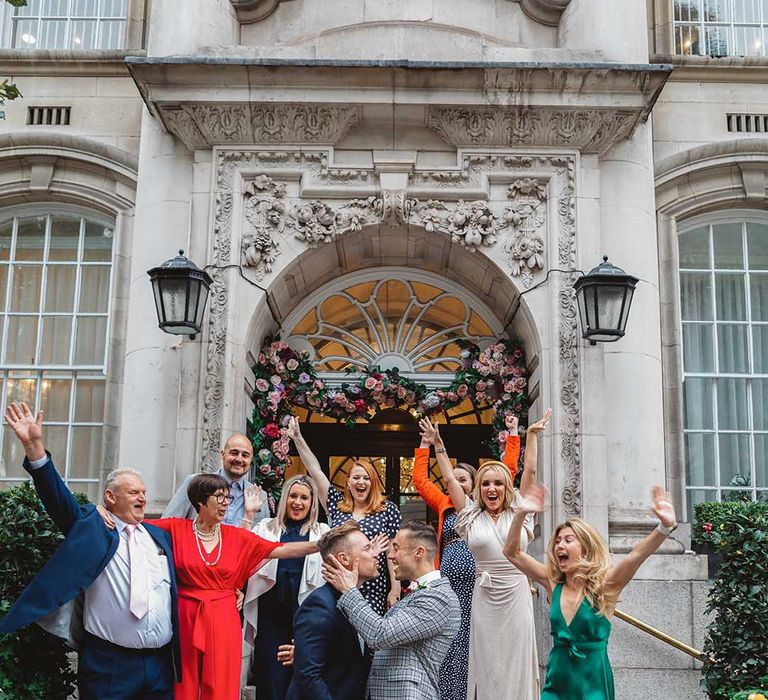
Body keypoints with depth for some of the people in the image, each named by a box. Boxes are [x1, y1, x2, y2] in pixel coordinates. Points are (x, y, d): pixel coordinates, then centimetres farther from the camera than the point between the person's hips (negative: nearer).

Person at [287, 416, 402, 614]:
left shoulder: (387, 510, 2)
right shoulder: (337, 505, 11)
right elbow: (315, 471, 11)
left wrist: (395, 590, -4)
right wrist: (297, 438, 10)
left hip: (374, 593, -2)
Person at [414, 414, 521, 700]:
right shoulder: (445, 506, 16)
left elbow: (509, 471, 5)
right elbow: (420, 479, 19)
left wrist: (512, 435, 7)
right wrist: (426, 444, 19)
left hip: (477, 584, -2)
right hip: (448, 585, 3)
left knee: (475, 646, 0)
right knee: (449, 648, 2)